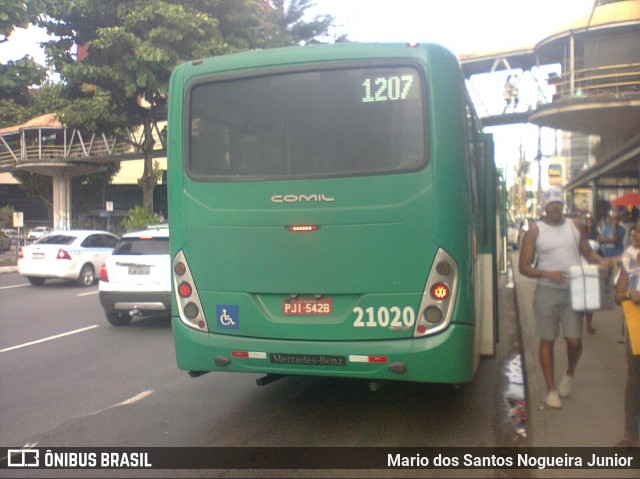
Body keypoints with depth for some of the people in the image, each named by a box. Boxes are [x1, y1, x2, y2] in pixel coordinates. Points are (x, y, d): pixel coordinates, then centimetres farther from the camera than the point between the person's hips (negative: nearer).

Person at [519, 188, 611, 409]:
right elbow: (524, 266, -3)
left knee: (574, 340, -3)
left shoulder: (575, 227, 8)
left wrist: (602, 261, -3)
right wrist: (547, 273, -18)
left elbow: (587, 252, 19)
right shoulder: (535, 231, -2)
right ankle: (551, 390, 16)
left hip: (572, 291, 2)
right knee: (547, 341, 4)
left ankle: (570, 374, 28)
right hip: (547, 292, -2)